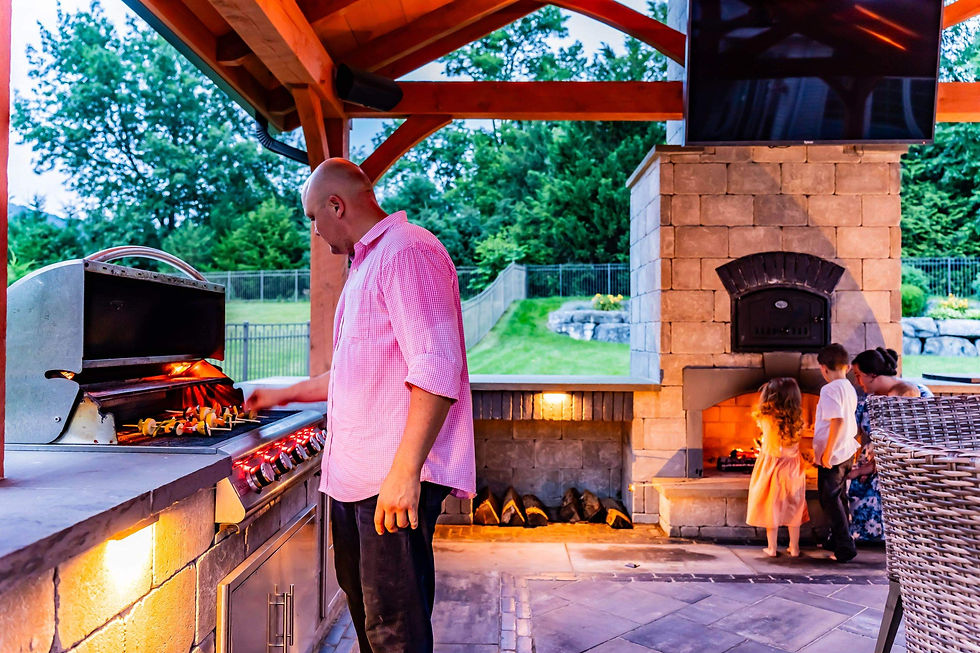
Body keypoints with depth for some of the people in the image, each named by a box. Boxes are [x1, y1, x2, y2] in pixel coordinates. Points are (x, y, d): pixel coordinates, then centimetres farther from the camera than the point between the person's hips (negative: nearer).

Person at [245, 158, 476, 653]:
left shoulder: (408, 251, -12)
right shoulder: (364, 265, 21)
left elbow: (436, 370, -22)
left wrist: (405, 470, -25)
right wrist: (285, 395, 34)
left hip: (395, 479, -10)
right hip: (353, 475, 10)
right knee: (365, 606, 22)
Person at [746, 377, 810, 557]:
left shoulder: (766, 419, -17)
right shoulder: (797, 420, -8)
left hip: (771, 465, -3)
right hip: (792, 467, 3)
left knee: (771, 507, 8)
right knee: (793, 507, 15)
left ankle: (772, 548, 15)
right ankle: (794, 548, 24)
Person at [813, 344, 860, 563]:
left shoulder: (830, 389, -18)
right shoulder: (849, 388, 9)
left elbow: (838, 420, -27)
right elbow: (846, 420, 16)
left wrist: (827, 452, -23)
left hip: (832, 456, -9)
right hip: (847, 452, 9)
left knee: (830, 499, 0)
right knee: (839, 497, 19)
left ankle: (845, 547, 2)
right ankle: (837, 541, 31)